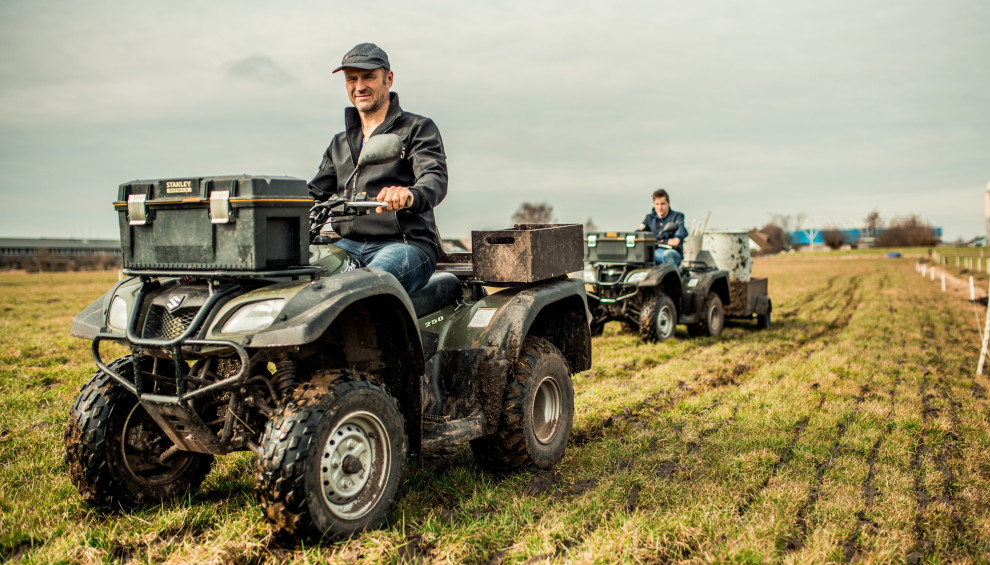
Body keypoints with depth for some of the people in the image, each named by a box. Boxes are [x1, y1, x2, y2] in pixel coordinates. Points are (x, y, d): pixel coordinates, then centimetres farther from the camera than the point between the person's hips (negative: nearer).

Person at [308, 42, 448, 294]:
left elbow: (435, 179, -12)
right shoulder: (339, 143, 26)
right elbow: (317, 194, 26)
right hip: (349, 243, 6)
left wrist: (410, 195, -37)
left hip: (405, 244, -5)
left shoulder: (419, 128, 7)